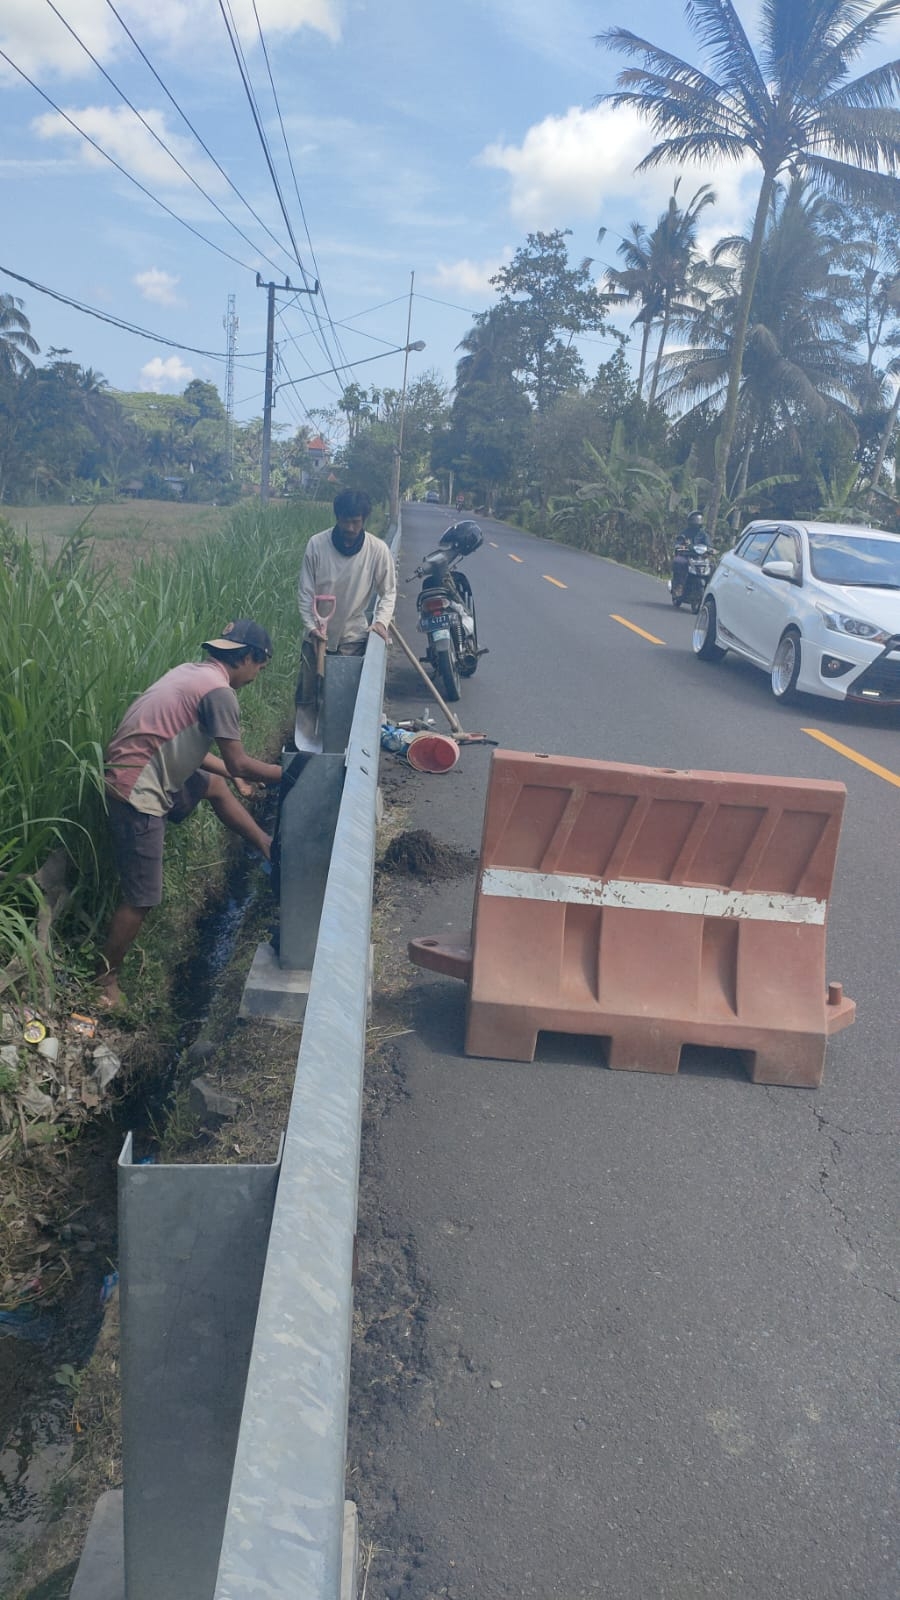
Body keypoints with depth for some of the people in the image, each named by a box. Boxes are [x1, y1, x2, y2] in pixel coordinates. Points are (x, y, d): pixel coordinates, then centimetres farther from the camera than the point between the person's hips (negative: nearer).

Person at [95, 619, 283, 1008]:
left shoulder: (194, 672, 12)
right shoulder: (219, 691, -17)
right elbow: (239, 763, -15)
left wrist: (231, 773, 27)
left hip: (140, 775, 10)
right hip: (138, 793, -10)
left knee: (216, 784, 27)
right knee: (142, 897, 0)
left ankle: (267, 846, 42)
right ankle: (105, 978, 14)